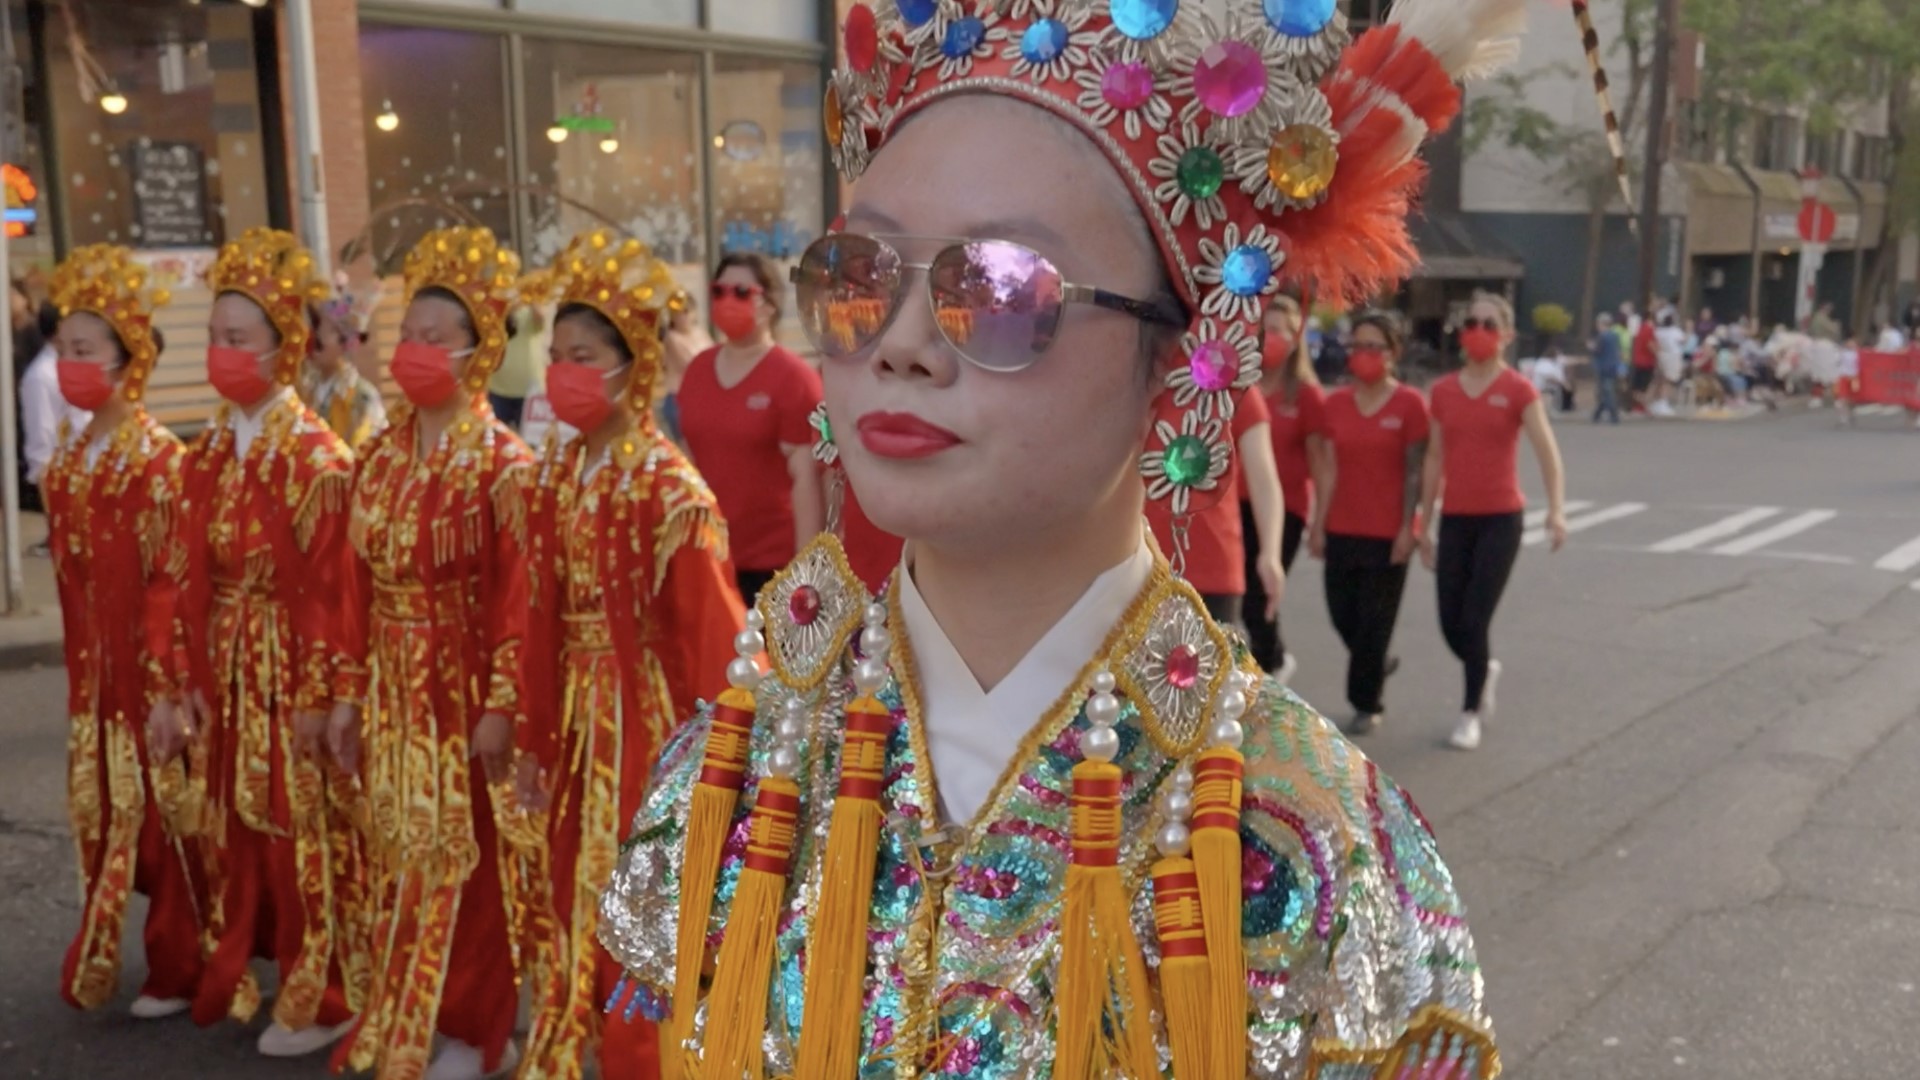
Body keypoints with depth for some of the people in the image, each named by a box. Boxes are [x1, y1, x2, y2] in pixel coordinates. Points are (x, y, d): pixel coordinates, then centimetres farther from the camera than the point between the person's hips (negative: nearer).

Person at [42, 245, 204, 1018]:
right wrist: (79, 667, 13)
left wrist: (166, 683, -19)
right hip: (93, 667, 7)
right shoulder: (67, 451, 8)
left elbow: (170, 580, -17)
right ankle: (102, 960, 32)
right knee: (104, 811, 16)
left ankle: (177, 971, 20)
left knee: (162, 815, 5)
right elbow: (66, 569, 13)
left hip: (150, 666, -7)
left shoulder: (158, 458, -15)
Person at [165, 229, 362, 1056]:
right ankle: (243, 975, 33)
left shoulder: (318, 458, -14)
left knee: (302, 829, 3)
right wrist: (187, 679, 5)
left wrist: (320, 695, -17)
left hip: (293, 663, -7)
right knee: (236, 824, 16)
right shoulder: (208, 452, 7)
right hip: (225, 666, 7)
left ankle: (320, 999, 17)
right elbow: (192, 577, 8)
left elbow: (328, 587, -16)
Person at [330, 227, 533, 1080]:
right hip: (393, 690, 6)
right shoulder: (381, 456, 8)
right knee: (402, 855, 15)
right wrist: (350, 692, 8)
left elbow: (517, 596, -15)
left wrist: (503, 706, -18)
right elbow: (361, 586, 9)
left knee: (470, 859, 4)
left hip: (466, 688, -6)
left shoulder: (504, 463, -11)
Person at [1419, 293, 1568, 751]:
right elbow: (1434, 460, 10)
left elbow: (1547, 452, -13)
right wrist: (1424, 525, 10)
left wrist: (1556, 509, -28)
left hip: (1500, 519, -3)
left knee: (1474, 622, -7)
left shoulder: (1518, 391, -4)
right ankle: (1486, 671, 37)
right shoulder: (1443, 391, 6)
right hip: (1455, 519, 4)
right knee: (1451, 626, 4)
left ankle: (1471, 714, 12)